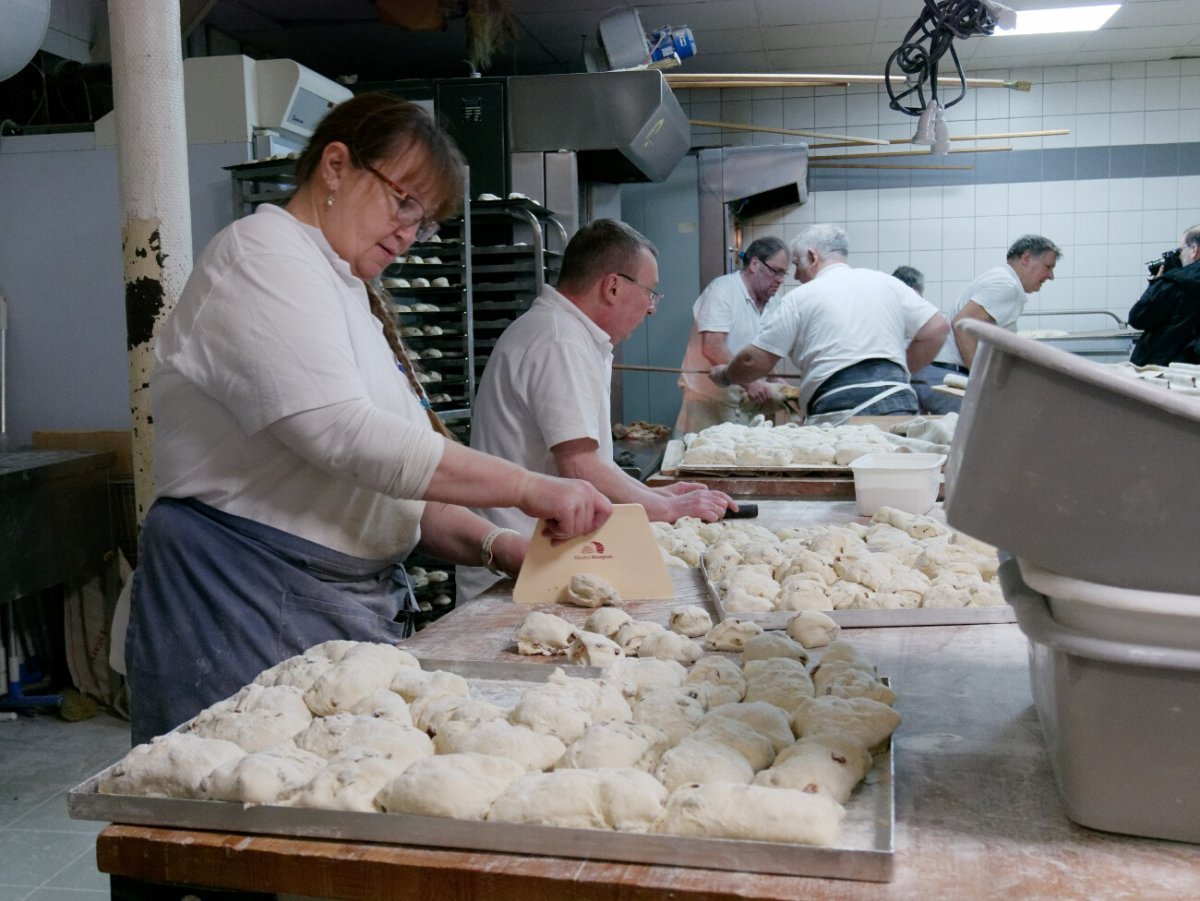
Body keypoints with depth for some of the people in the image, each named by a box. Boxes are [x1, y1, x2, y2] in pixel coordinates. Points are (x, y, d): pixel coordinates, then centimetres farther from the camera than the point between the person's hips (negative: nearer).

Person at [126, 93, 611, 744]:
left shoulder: (348, 290, 19)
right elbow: (345, 434, -22)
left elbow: (393, 473, 18)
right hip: (253, 608, -9)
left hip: (357, 603, 9)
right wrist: (526, 487, -20)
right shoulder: (262, 257, -9)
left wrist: (489, 543, 3)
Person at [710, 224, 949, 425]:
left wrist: (725, 375, 25)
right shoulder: (886, 282, 16)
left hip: (840, 410, -4)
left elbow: (755, 362, 5)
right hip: (898, 400, 4)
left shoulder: (800, 297, 5)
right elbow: (937, 328, 12)